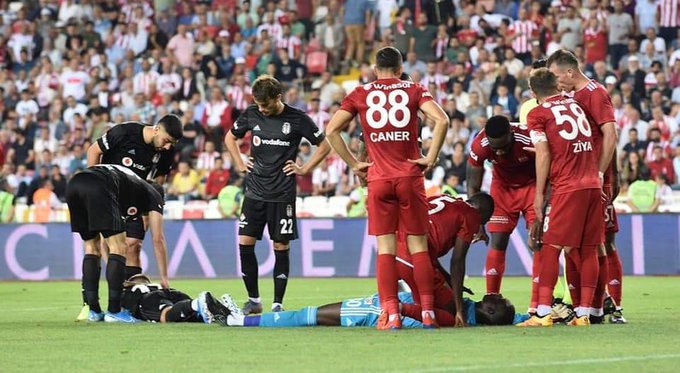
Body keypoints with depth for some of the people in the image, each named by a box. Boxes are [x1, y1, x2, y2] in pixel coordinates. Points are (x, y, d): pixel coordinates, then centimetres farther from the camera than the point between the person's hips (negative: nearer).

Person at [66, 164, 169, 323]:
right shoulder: (154, 196, 28)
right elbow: (158, 240, 24)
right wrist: (164, 278, 31)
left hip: (73, 185, 7)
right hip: (99, 187, -7)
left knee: (92, 247, 19)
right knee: (118, 247, 3)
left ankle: (93, 311, 17)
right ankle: (114, 312, -1)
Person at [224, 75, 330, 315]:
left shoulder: (297, 119, -6)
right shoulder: (251, 115, 3)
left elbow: (324, 145, 3)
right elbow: (230, 137, 21)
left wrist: (305, 169, -1)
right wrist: (239, 165, 11)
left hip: (282, 194, -3)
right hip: (255, 191, 3)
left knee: (281, 247, -1)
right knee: (245, 242, -4)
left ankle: (277, 304, 6)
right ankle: (253, 300, 9)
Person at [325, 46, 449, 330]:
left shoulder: (360, 94, 7)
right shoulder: (414, 90, 5)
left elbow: (331, 130, 1)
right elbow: (441, 120, -10)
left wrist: (353, 164, 6)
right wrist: (431, 158, -4)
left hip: (378, 179, 0)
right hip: (410, 177, 0)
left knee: (385, 247, 0)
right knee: (418, 245, 6)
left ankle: (392, 316, -6)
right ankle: (428, 313, 4)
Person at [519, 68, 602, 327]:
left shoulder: (538, 114, 0)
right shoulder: (575, 104, 17)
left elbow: (543, 154, -6)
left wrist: (539, 194, -3)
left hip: (566, 188, -5)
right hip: (593, 184, 5)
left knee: (551, 248, -3)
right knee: (588, 250, 6)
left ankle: (543, 313, -9)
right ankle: (584, 313, 6)